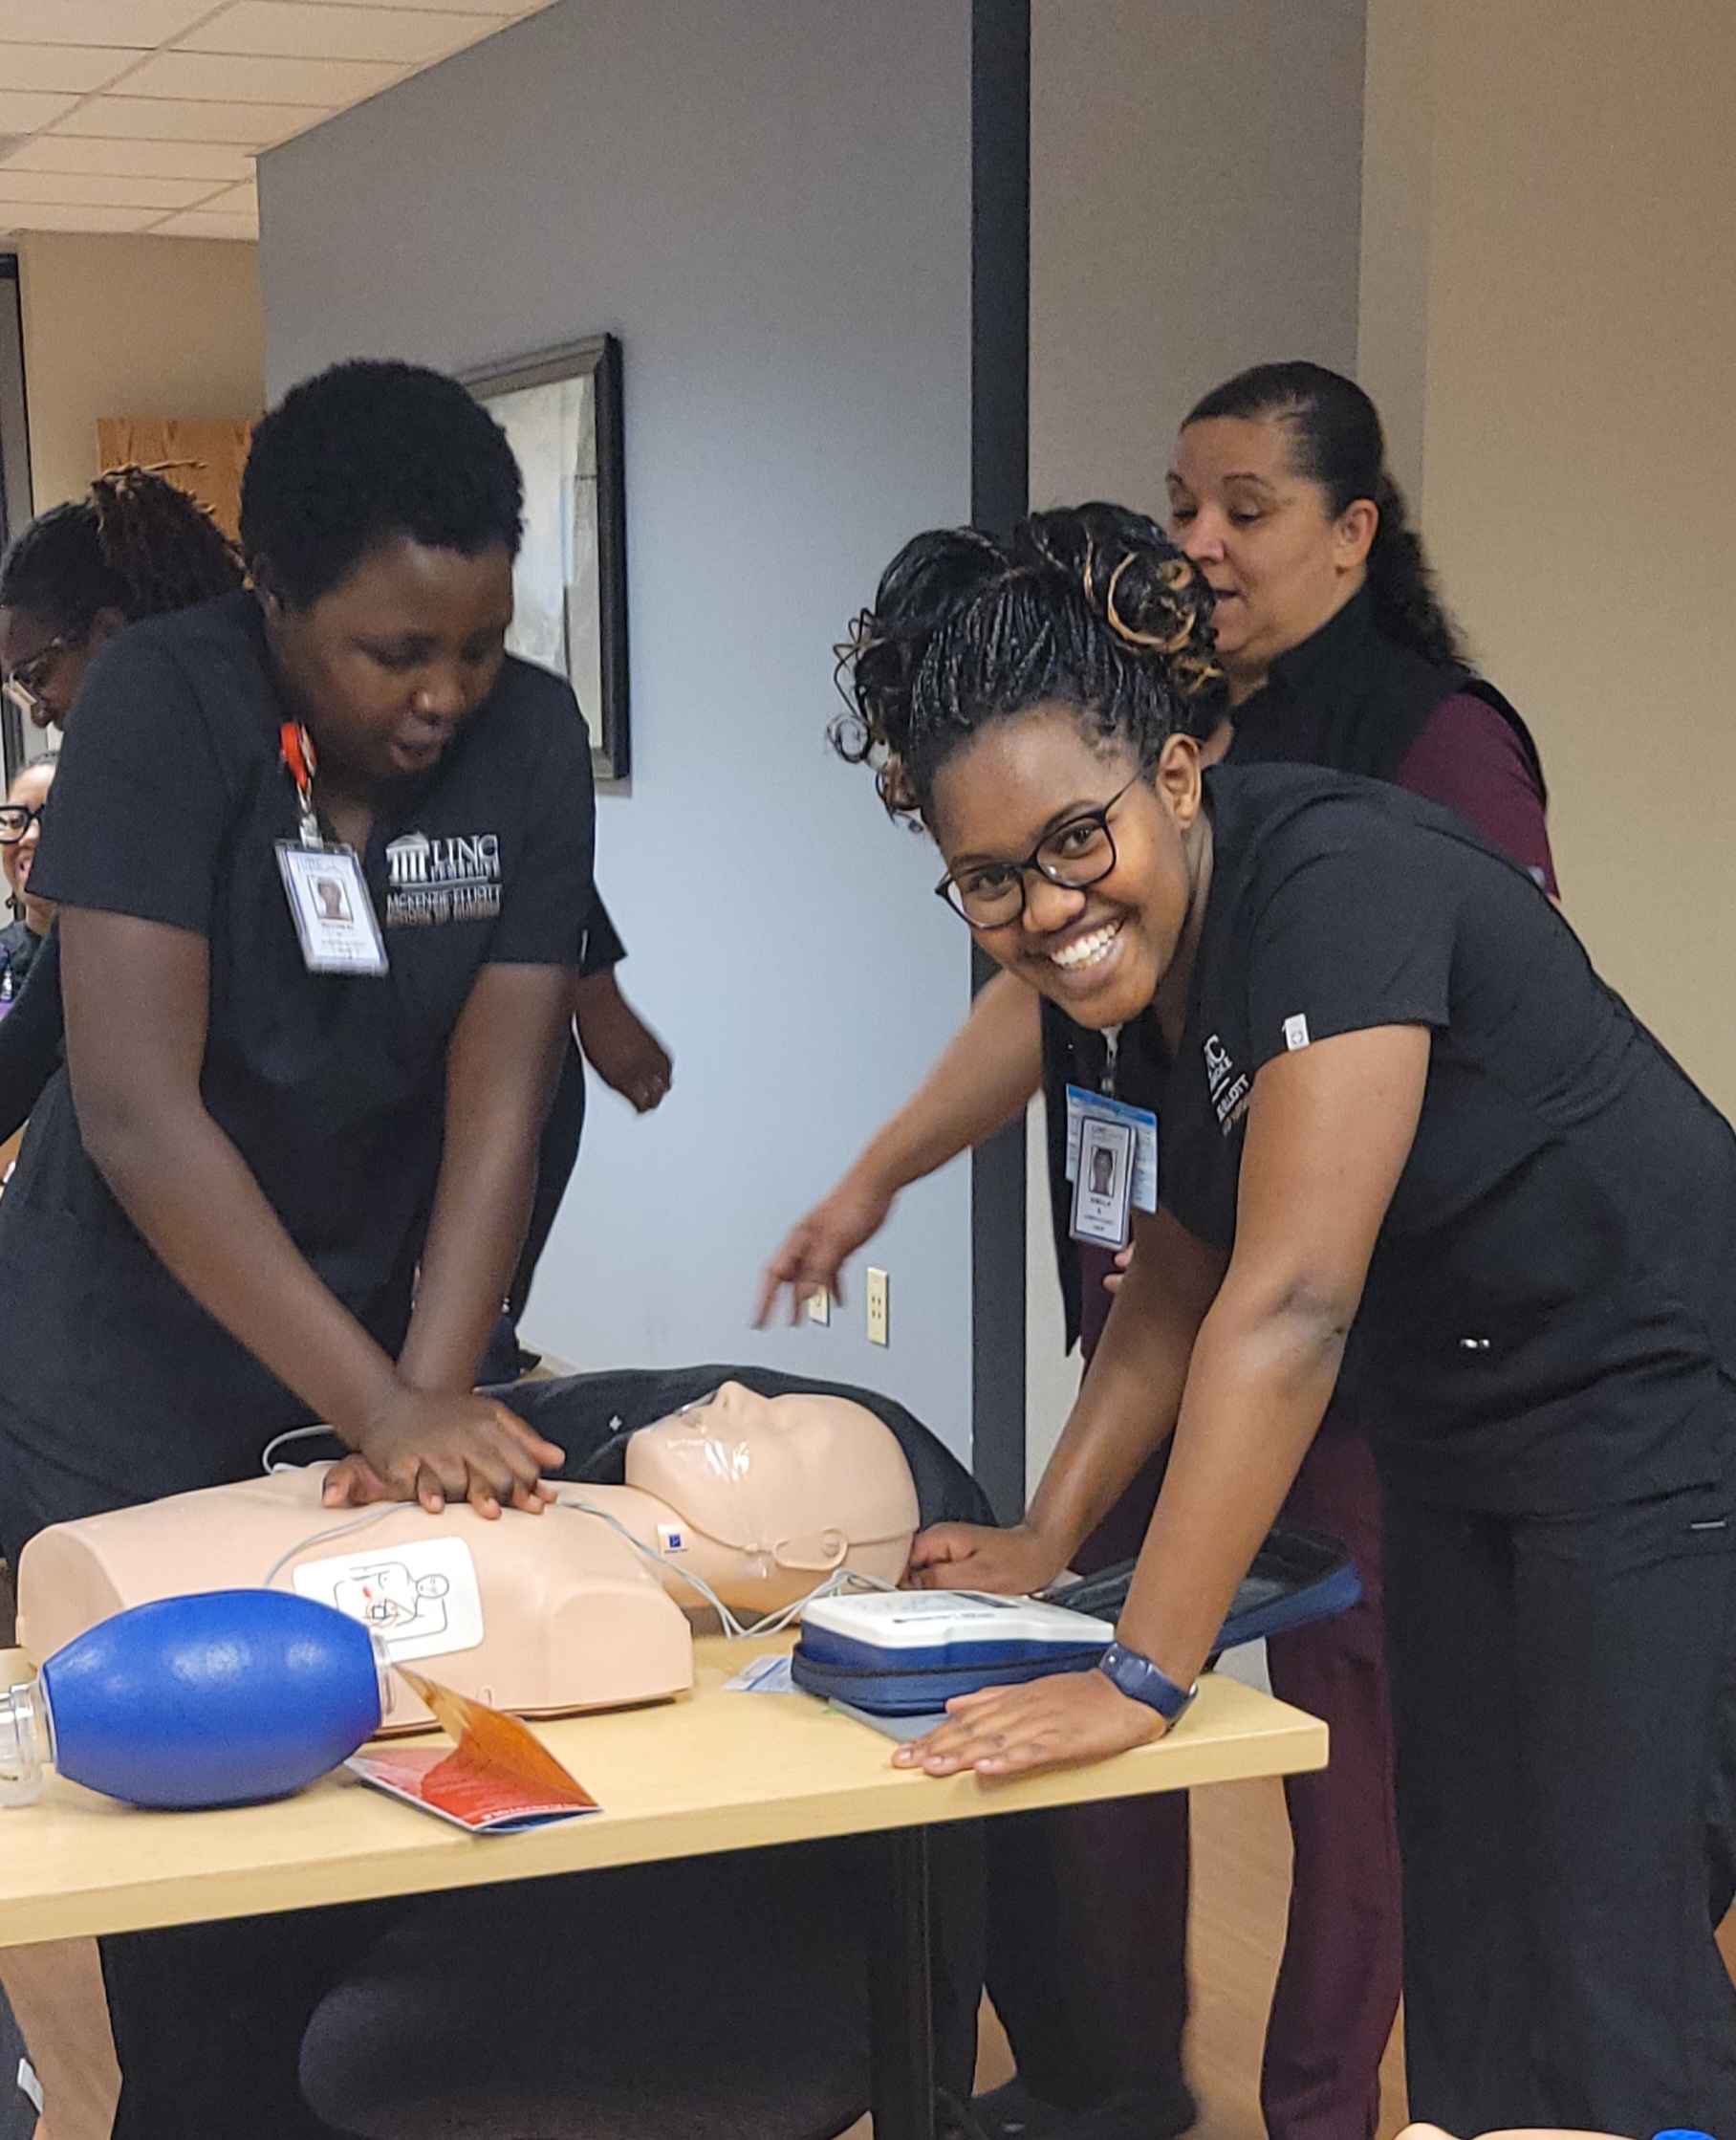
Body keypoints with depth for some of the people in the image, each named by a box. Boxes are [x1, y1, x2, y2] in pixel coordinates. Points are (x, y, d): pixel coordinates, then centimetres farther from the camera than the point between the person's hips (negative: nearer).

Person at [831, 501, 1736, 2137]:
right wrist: (1043, 1543, 3)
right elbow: (1184, 1276, 10)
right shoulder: (1138, 952, -1)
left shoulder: (1336, 882, -27)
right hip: (1455, 1435, 8)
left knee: (1602, 1985, -8)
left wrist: (1143, 1675, -29)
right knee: (1457, 1939, 11)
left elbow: (1289, 1302, -31)